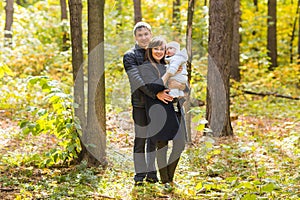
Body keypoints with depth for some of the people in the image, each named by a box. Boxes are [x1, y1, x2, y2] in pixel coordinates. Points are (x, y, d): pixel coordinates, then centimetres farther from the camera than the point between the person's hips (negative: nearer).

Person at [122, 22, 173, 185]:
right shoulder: (130, 56, -2)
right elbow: (137, 79, -15)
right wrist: (156, 94, -25)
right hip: (141, 103, -5)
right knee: (140, 138, -1)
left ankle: (152, 172, 16)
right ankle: (140, 173, 7)